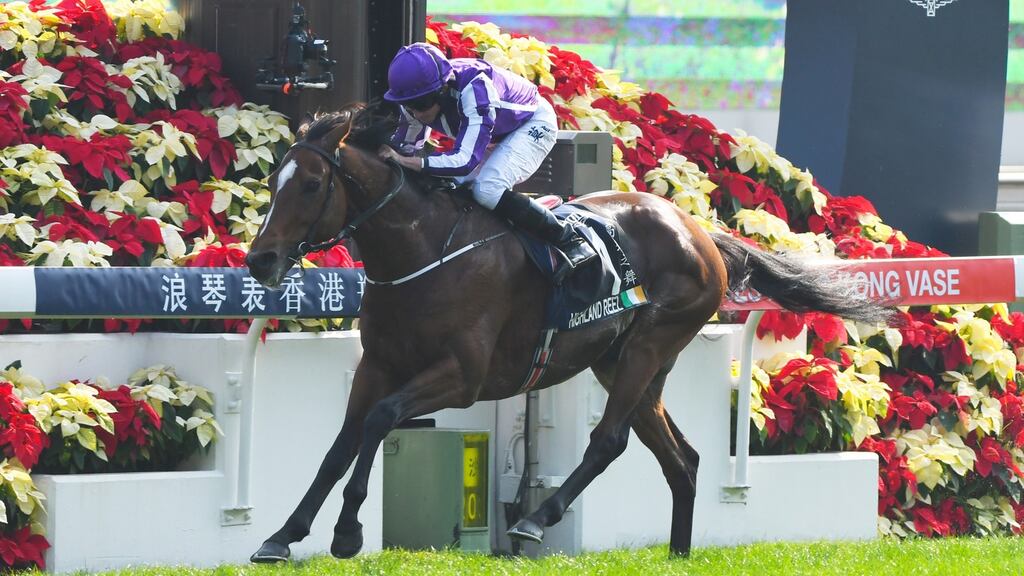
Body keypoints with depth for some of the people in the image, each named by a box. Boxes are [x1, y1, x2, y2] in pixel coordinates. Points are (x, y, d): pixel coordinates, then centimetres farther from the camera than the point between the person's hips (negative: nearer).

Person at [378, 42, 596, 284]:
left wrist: (405, 161, -49)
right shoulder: (417, 99, -19)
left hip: (533, 123, -8)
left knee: (487, 189, -30)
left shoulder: (474, 88, -41)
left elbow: (466, 160, -45)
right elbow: (404, 146, -3)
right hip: (497, 135, 8)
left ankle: (567, 239, -17)